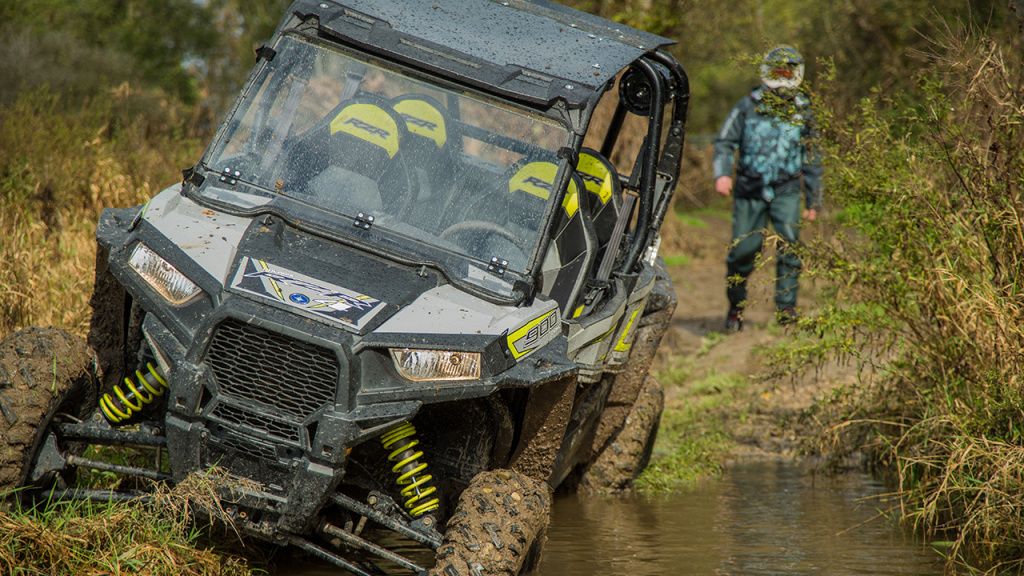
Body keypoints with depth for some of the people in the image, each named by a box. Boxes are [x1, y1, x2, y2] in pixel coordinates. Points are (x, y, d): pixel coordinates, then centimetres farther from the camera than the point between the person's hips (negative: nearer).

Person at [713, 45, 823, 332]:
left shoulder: (803, 112, 6)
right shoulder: (748, 106, 1)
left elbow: (812, 160, 13)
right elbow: (725, 141, 0)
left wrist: (814, 201, 13)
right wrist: (722, 173, -18)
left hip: (786, 189, 1)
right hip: (750, 189, -1)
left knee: (789, 243, -17)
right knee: (743, 249, -2)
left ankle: (786, 307, -12)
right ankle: (736, 307, 18)